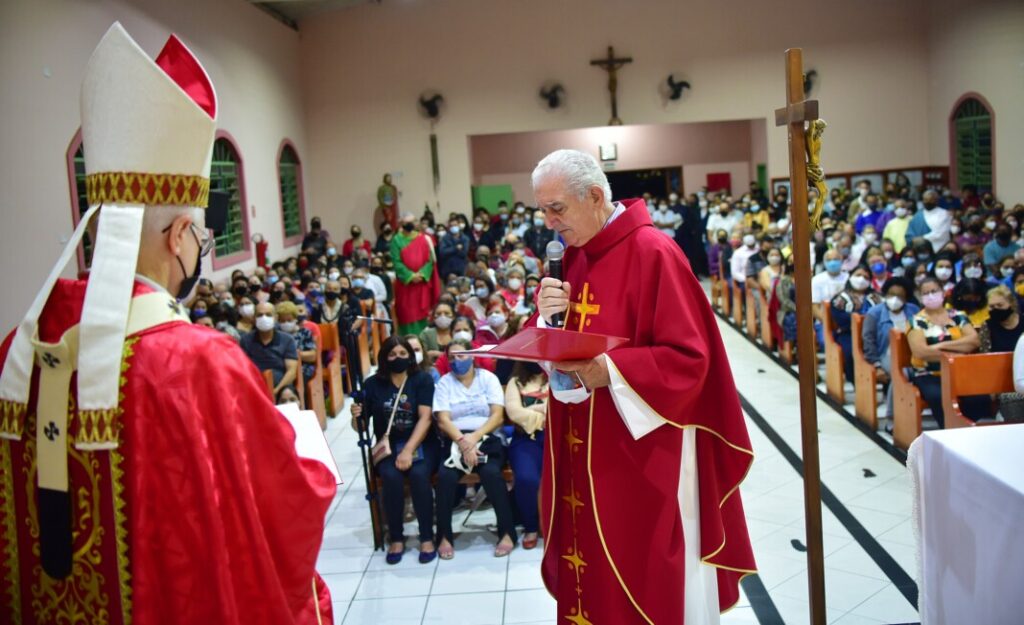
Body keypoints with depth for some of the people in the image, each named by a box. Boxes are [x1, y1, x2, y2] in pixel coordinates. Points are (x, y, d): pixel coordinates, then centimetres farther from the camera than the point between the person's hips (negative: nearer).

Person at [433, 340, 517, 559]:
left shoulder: (488, 378, 7)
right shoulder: (444, 383, 8)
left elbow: (498, 415, -3)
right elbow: (443, 420, -3)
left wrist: (475, 437, -18)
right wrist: (462, 441, -20)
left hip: (487, 438, -1)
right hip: (455, 440, 1)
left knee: (491, 472, -32)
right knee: (445, 475, -29)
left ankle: (507, 532, -16)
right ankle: (445, 536, -14)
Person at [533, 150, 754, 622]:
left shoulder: (653, 253, -16)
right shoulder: (571, 257, 8)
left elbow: (689, 357, -18)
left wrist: (612, 371, -28)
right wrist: (547, 320, -9)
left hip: (642, 454, -7)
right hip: (583, 452, 7)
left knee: (646, 584, 7)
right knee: (591, 578, 17)